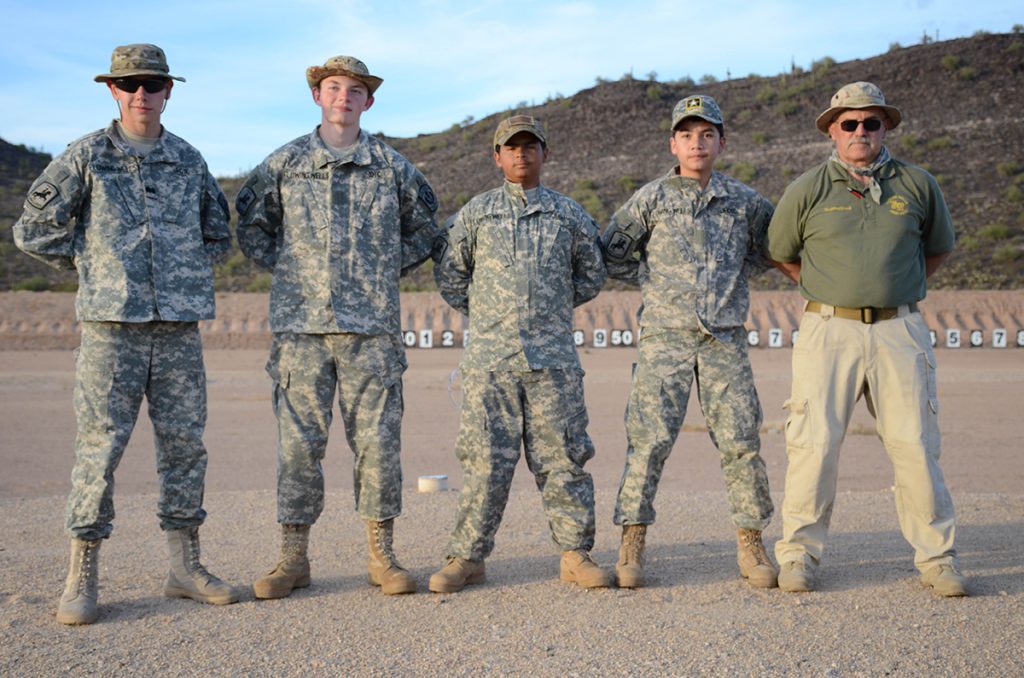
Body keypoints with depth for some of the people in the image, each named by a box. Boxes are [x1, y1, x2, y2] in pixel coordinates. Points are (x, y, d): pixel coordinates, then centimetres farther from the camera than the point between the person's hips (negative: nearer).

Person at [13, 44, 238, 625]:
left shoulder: (190, 160, 11)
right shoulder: (86, 156, 2)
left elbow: (220, 235, 23)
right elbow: (34, 229, 5)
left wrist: (187, 272, 10)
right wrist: (92, 266, 5)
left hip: (180, 326, 3)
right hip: (111, 324, -3)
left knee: (185, 445, 6)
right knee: (100, 447, -4)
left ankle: (186, 567, 16)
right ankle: (82, 577, 5)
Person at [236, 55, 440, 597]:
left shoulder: (391, 166, 9)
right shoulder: (284, 163, 8)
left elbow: (425, 224, 21)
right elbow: (249, 221, 18)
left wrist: (393, 268, 11)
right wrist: (281, 266, 8)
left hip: (372, 326, 0)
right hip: (300, 324, 0)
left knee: (377, 440, 1)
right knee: (299, 441, 1)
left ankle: (381, 557, 12)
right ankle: (293, 557, 10)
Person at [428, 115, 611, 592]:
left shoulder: (569, 214, 12)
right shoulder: (476, 212, 10)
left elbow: (591, 276, 22)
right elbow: (448, 272, 18)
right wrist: (478, 312, 13)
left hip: (553, 355, 1)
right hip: (489, 357, 0)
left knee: (562, 456, 2)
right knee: (485, 458, 0)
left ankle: (575, 554, 10)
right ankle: (467, 556, 7)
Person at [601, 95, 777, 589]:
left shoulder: (744, 201, 10)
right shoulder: (651, 198, 5)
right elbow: (611, 255, 9)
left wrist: (733, 277, 12)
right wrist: (654, 282, 5)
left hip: (725, 338, 2)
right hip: (665, 336, -2)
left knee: (741, 441, 1)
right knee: (649, 439, -7)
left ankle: (751, 546, 11)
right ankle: (631, 548, 1)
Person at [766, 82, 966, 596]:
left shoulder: (917, 185, 8)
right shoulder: (808, 190, 3)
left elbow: (939, 248, 23)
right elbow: (779, 253, 14)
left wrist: (902, 289, 13)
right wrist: (828, 290, 9)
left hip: (899, 331, 1)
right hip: (828, 330, -1)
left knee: (916, 445, 1)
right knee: (815, 444, -3)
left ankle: (937, 558, 13)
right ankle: (799, 554, 9)